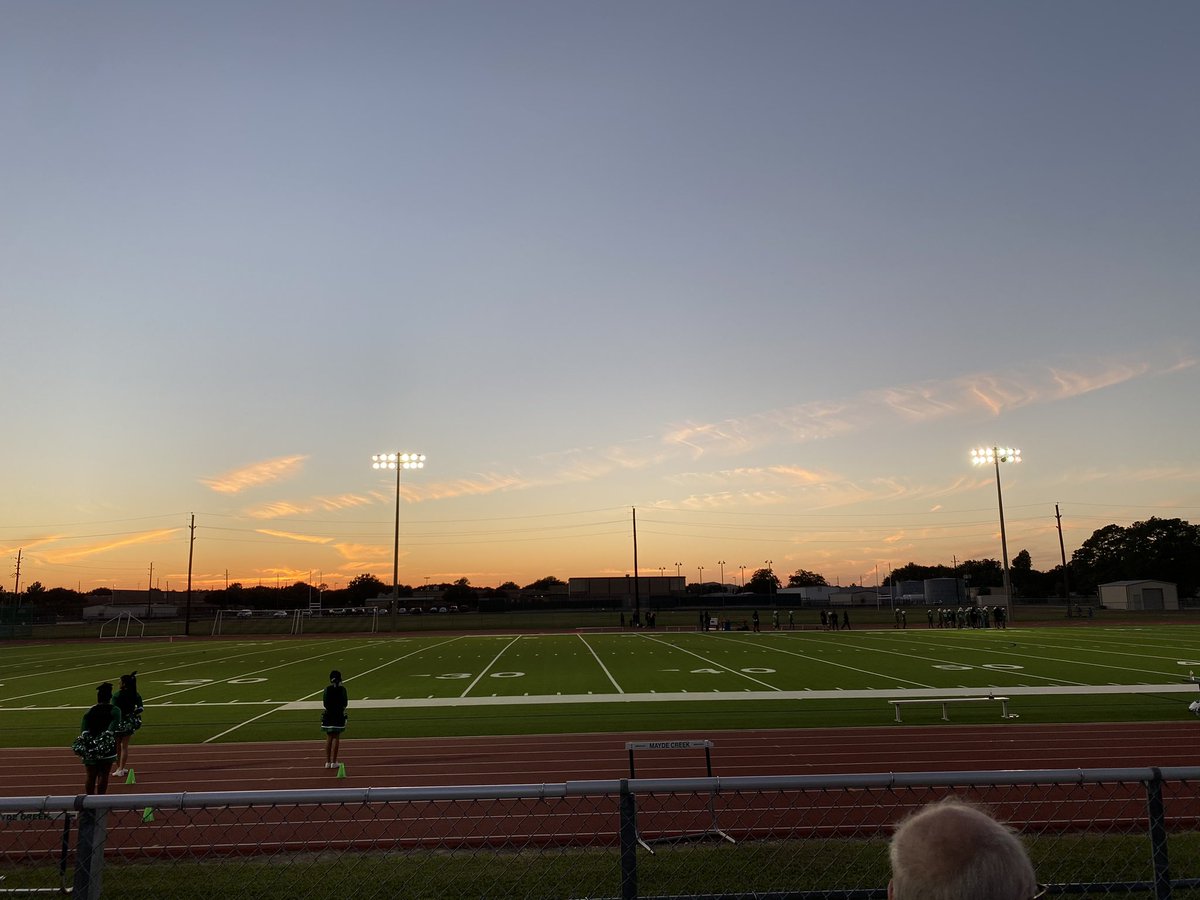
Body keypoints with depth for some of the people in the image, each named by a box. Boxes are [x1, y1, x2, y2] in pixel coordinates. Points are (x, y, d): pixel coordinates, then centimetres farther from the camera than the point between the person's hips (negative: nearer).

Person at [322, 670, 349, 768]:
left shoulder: (327, 688, -1)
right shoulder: (342, 688, -7)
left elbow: (324, 703, -3)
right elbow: (345, 703, -7)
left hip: (328, 715, 2)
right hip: (339, 715, -2)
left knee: (329, 738, 12)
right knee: (336, 738, 4)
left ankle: (327, 761, 14)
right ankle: (333, 762, 3)